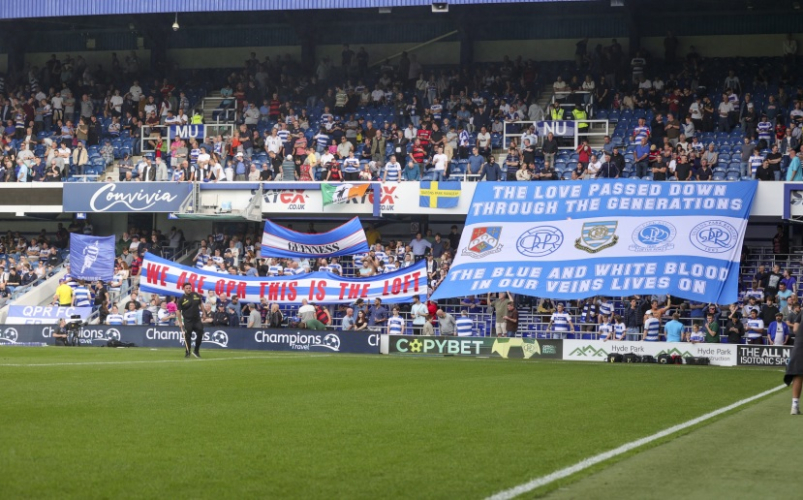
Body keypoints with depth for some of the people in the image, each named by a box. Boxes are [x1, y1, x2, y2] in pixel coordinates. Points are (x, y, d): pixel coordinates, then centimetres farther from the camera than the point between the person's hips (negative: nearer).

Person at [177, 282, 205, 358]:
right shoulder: (182, 299, -7)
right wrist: (180, 322, -8)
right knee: (187, 337, -3)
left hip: (197, 319, 3)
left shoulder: (196, 295, 3)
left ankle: (196, 351, 13)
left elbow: (201, 304, 16)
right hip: (187, 321, -3)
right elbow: (179, 311, -4)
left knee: (200, 334, -3)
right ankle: (187, 353, 7)